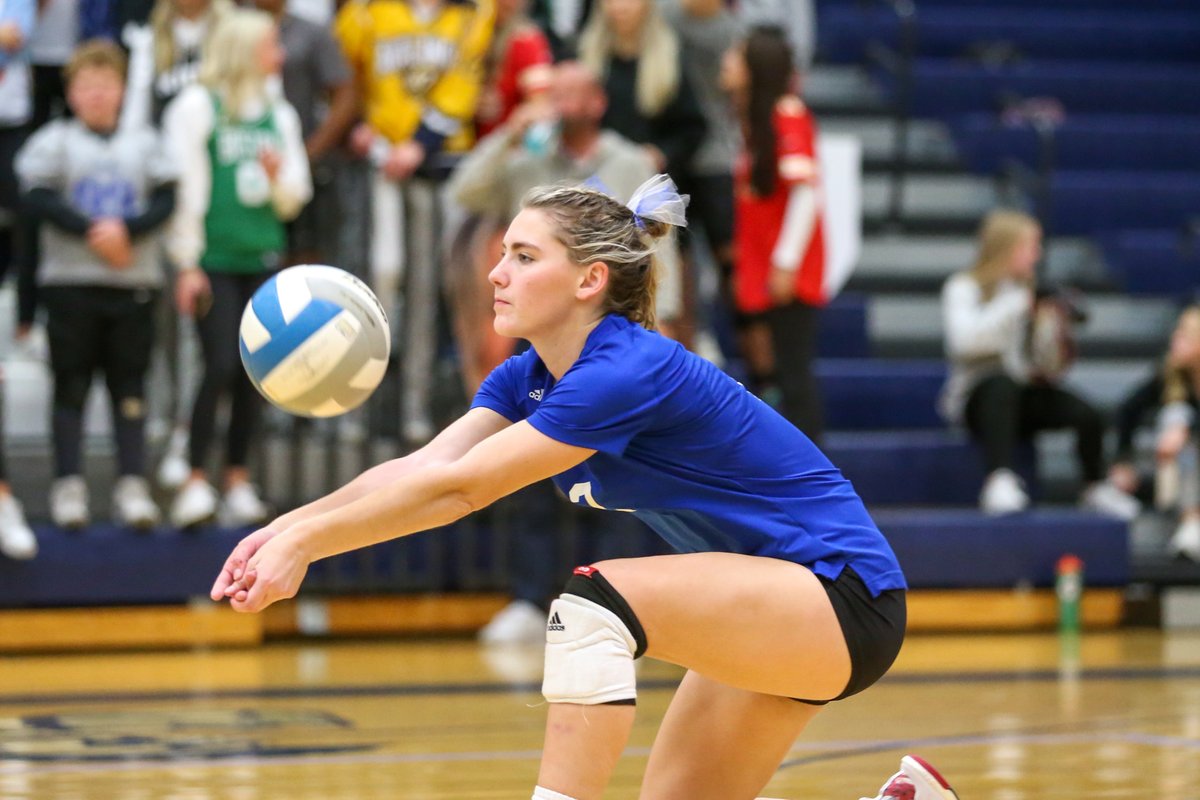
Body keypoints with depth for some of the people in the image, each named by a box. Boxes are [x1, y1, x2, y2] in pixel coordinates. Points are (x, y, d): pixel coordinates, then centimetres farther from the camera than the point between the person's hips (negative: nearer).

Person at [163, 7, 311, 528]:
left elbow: (294, 201, 19)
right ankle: (196, 481, -9)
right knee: (221, 366, -14)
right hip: (213, 260, -5)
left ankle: (239, 481, 10)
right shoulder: (197, 106, -1)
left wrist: (279, 177, -4)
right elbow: (186, 187, -5)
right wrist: (187, 264, -9)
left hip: (263, 260, 5)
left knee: (255, 371, 2)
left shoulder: (279, 114, 16)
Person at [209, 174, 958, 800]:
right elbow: (418, 468, -10)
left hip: (842, 600, -10)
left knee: (595, 600, -29)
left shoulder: (629, 373, -25)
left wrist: (307, 540, -24)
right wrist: (287, 529, -23)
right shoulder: (529, 378, 3)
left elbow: (458, 488, -26)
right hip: (762, 605, 10)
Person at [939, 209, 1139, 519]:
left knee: (1087, 415, -22)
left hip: (1027, 390, 5)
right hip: (976, 395, -5)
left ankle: (1095, 487, 4)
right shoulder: (963, 288, -1)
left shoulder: (1031, 289, 15)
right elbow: (964, 340, -20)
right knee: (1002, 384, -40)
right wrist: (1015, 304, -20)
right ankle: (1000, 480, -49)